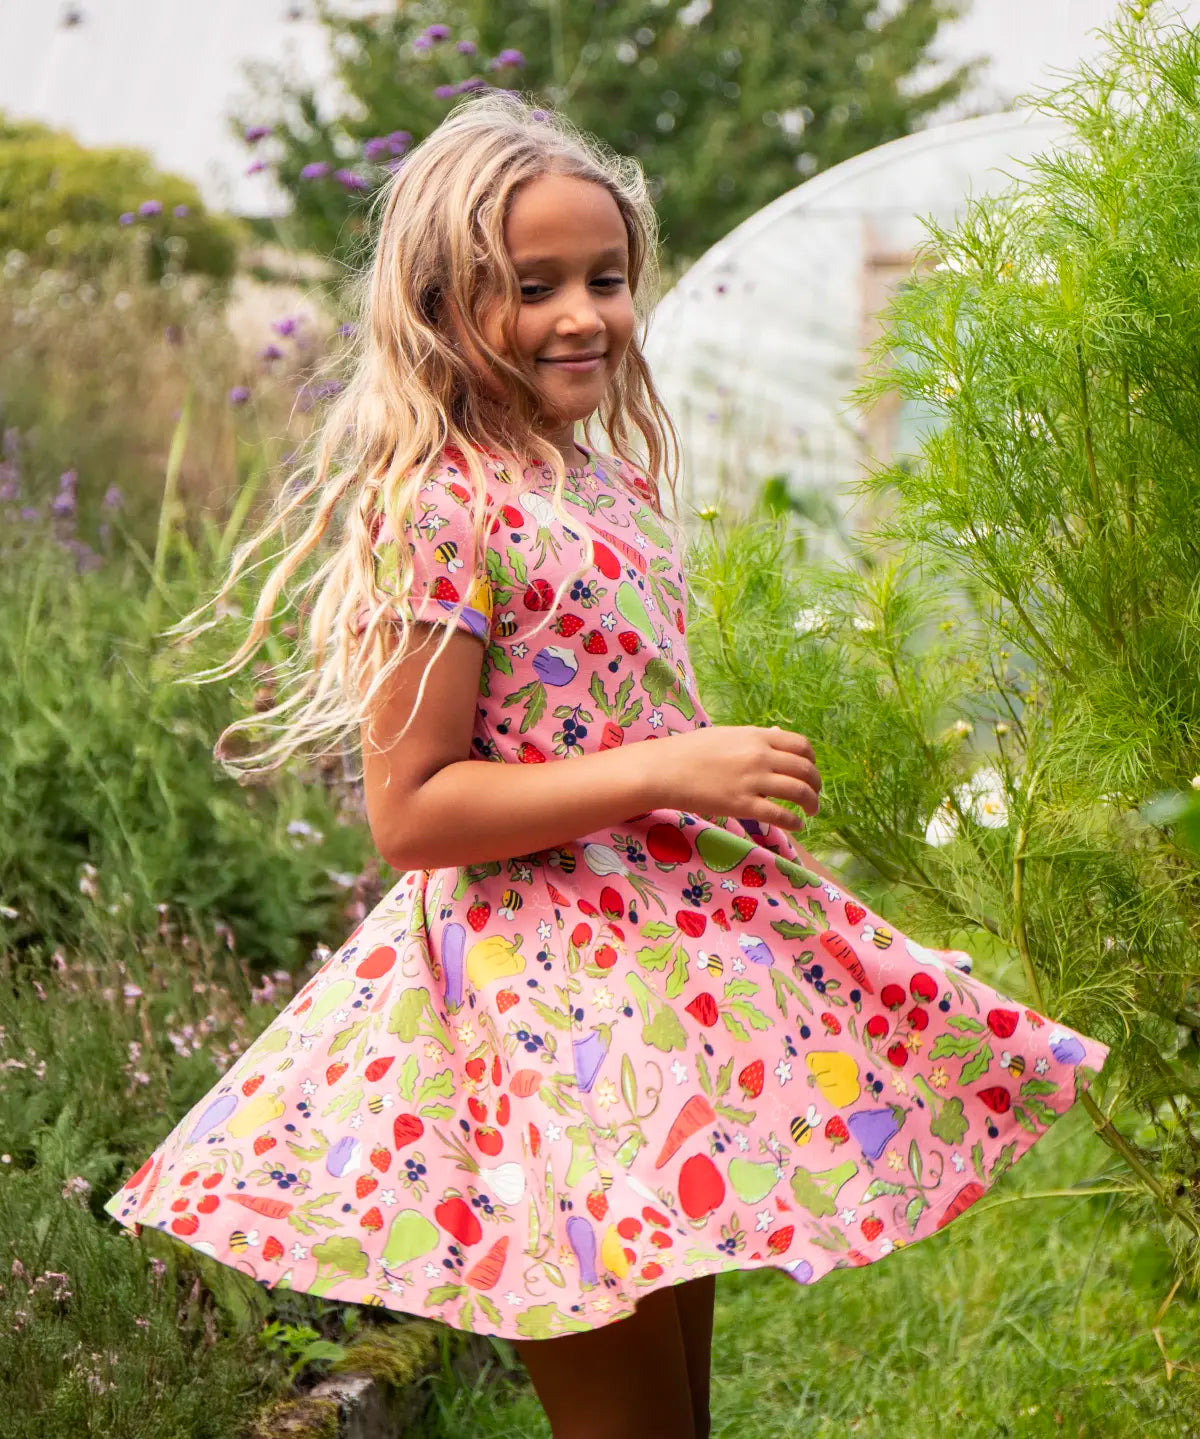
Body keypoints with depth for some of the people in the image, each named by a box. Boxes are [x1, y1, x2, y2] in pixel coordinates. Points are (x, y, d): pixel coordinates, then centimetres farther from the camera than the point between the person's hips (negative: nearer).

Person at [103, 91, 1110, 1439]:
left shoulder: (614, 485, 9)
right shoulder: (440, 513, -16)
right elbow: (409, 812, -19)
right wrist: (670, 772, -21)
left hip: (680, 958, 8)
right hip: (551, 989, -8)